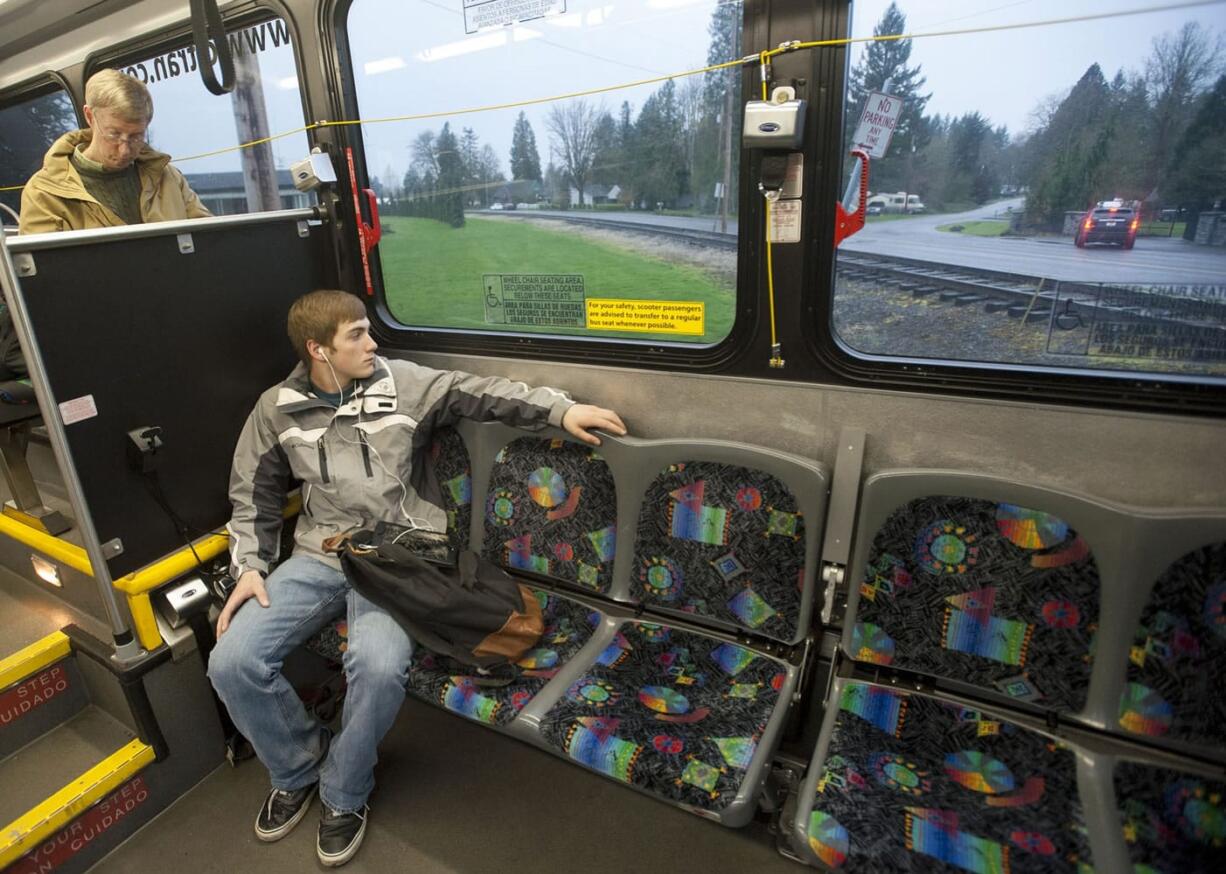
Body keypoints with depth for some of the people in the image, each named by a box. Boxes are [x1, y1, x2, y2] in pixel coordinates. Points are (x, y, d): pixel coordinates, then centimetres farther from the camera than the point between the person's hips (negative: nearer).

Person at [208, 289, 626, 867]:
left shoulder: (402, 383, -2)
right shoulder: (277, 408, 5)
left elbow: (481, 394, -7)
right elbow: (254, 495, 13)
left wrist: (560, 410, -18)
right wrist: (250, 566, 1)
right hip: (319, 555, 3)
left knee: (379, 666, -29)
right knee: (231, 663, -13)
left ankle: (344, 794, 4)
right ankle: (299, 766, 18)